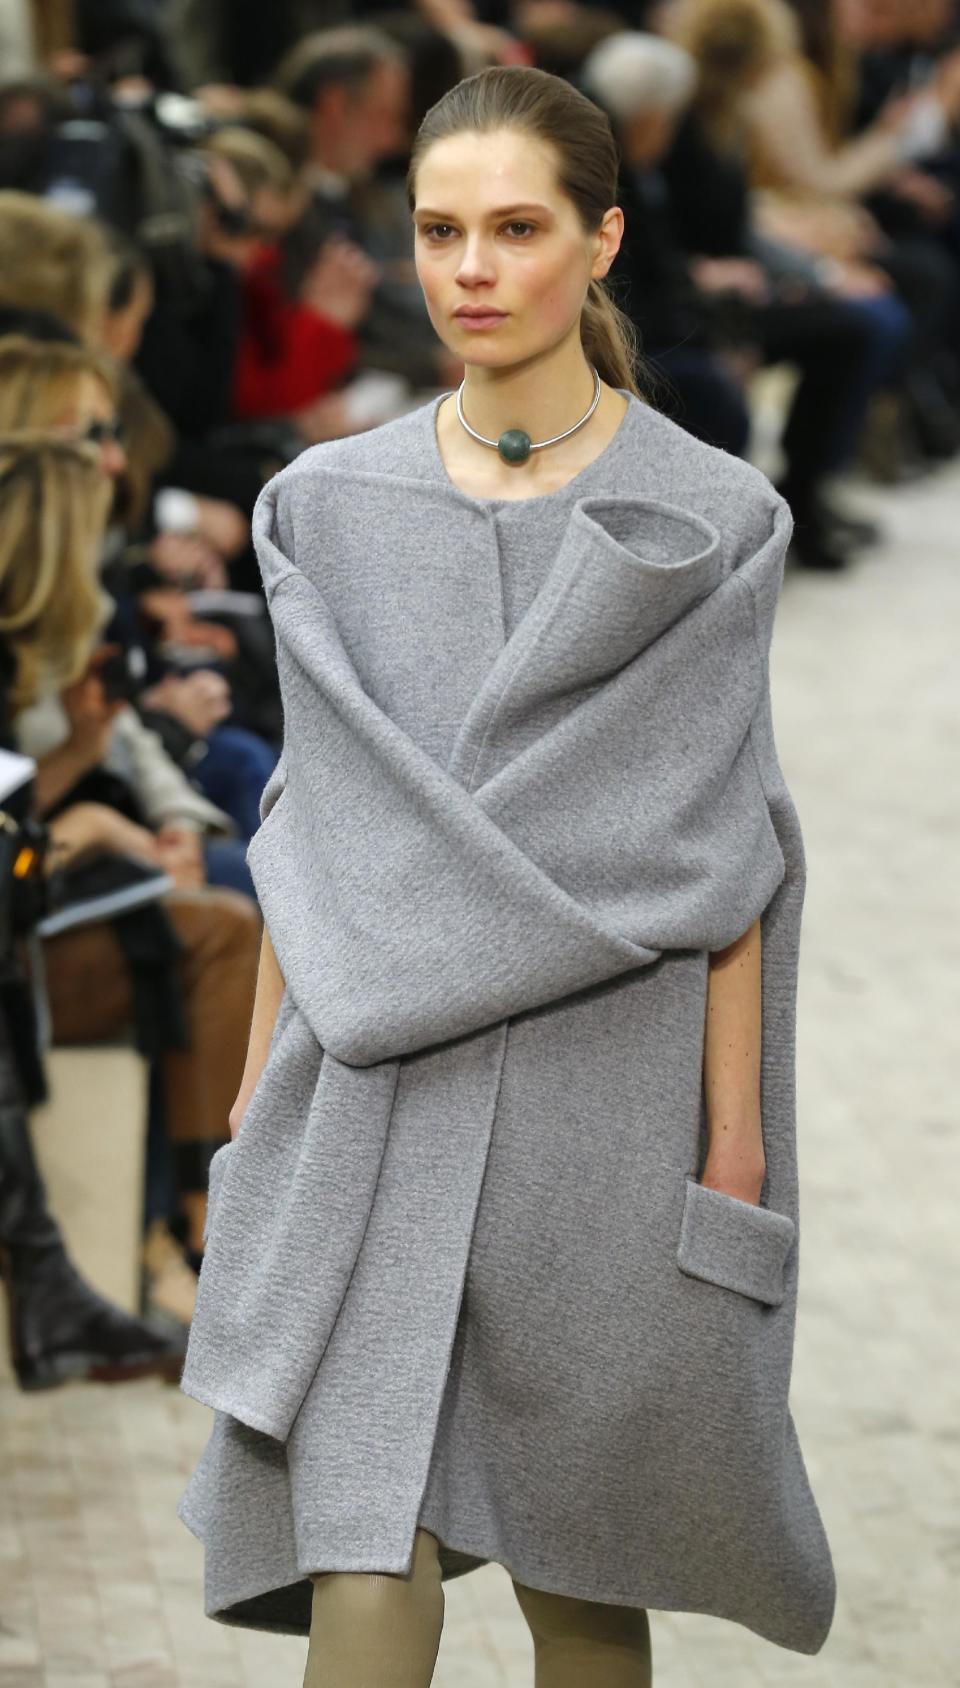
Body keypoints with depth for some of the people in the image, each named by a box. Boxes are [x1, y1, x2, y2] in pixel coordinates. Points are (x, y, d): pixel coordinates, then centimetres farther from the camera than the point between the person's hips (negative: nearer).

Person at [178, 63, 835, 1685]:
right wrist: (258, 1093, 8)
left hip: (601, 1088, -2)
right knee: (360, 1550, -8)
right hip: (372, 1089, 2)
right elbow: (314, 828, 10)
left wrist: (735, 1139, -5)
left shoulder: (703, 520, -1)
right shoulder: (329, 510, 7)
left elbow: (719, 855, -2)